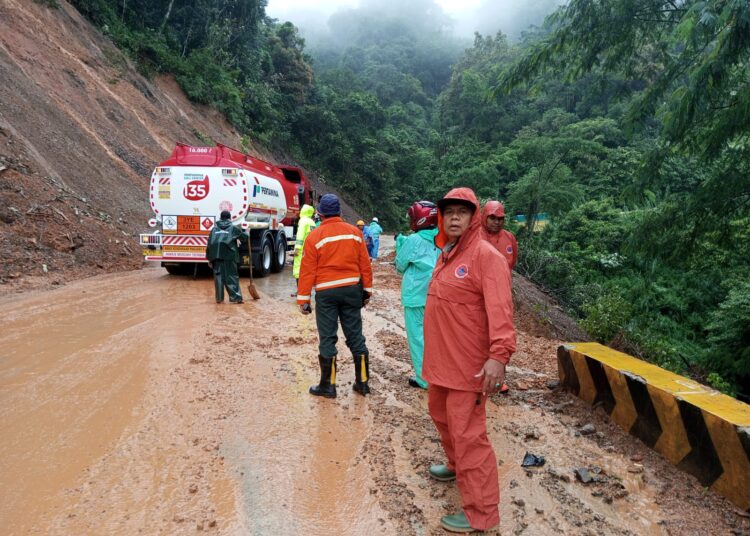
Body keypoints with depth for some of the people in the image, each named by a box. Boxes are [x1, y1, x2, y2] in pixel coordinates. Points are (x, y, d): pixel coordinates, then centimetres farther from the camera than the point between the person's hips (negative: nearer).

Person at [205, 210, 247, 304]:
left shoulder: (214, 228, 18)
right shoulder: (233, 228, 11)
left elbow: (209, 244, 14)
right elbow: (244, 237, 16)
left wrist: (209, 259, 15)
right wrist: (246, 233, 40)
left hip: (216, 256, 2)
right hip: (229, 255, -2)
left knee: (218, 276, 8)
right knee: (232, 276, 1)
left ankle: (219, 298, 10)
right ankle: (235, 297, -5)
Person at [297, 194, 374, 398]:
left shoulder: (315, 236, -6)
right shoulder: (355, 232, 2)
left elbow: (308, 270, -7)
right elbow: (365, 264, 4)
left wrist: (303, 300, -2)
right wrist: (367, 290, 13)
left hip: (326, 292, -3)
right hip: (352, 289, 3)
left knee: (327, 339, 6)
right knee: (356, 336, 12)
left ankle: (328, 385, 12)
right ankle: (362, 382, 19)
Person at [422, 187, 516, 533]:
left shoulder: (487, 256, -16)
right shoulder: (444, 255, 12)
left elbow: (500, 310, -26)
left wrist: (499, 354, -36)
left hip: (468, 364, -9)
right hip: (440, 360, 9)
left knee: (468, 434, -3)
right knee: (441, 414, 25)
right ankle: (457, 466, 50)